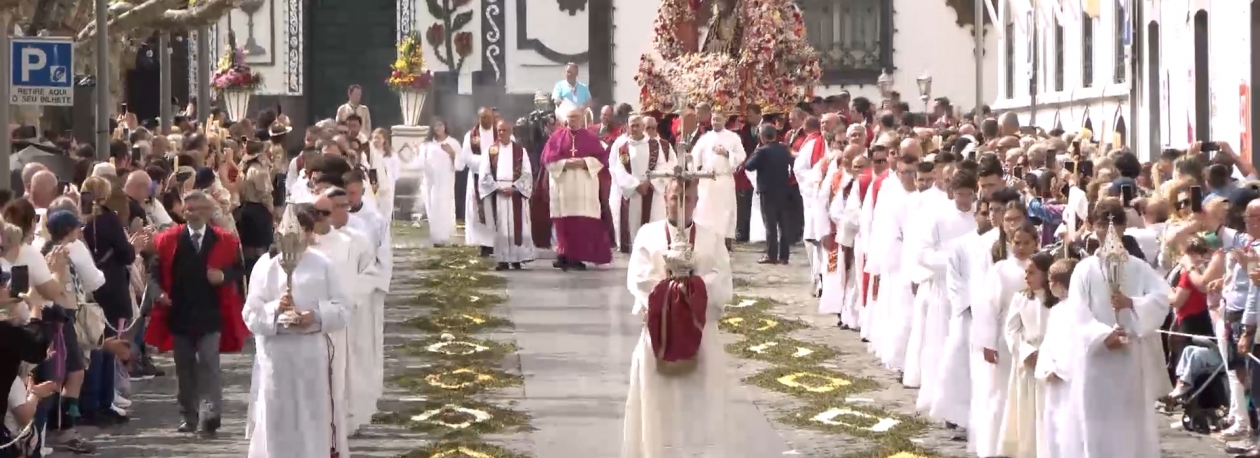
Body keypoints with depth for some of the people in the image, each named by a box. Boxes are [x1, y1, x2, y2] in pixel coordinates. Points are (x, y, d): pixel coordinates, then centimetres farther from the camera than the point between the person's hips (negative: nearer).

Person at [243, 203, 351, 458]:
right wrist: (275, 309, -20)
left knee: (314, 418, 4)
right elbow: (250, 315, -1)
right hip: (276, 356, 0)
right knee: (277, 419, 2)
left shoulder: (322, 265, 3)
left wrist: (316, 316, -17)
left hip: (312, 354, 0)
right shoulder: (265, 265, 2)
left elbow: (341, 310, 1)